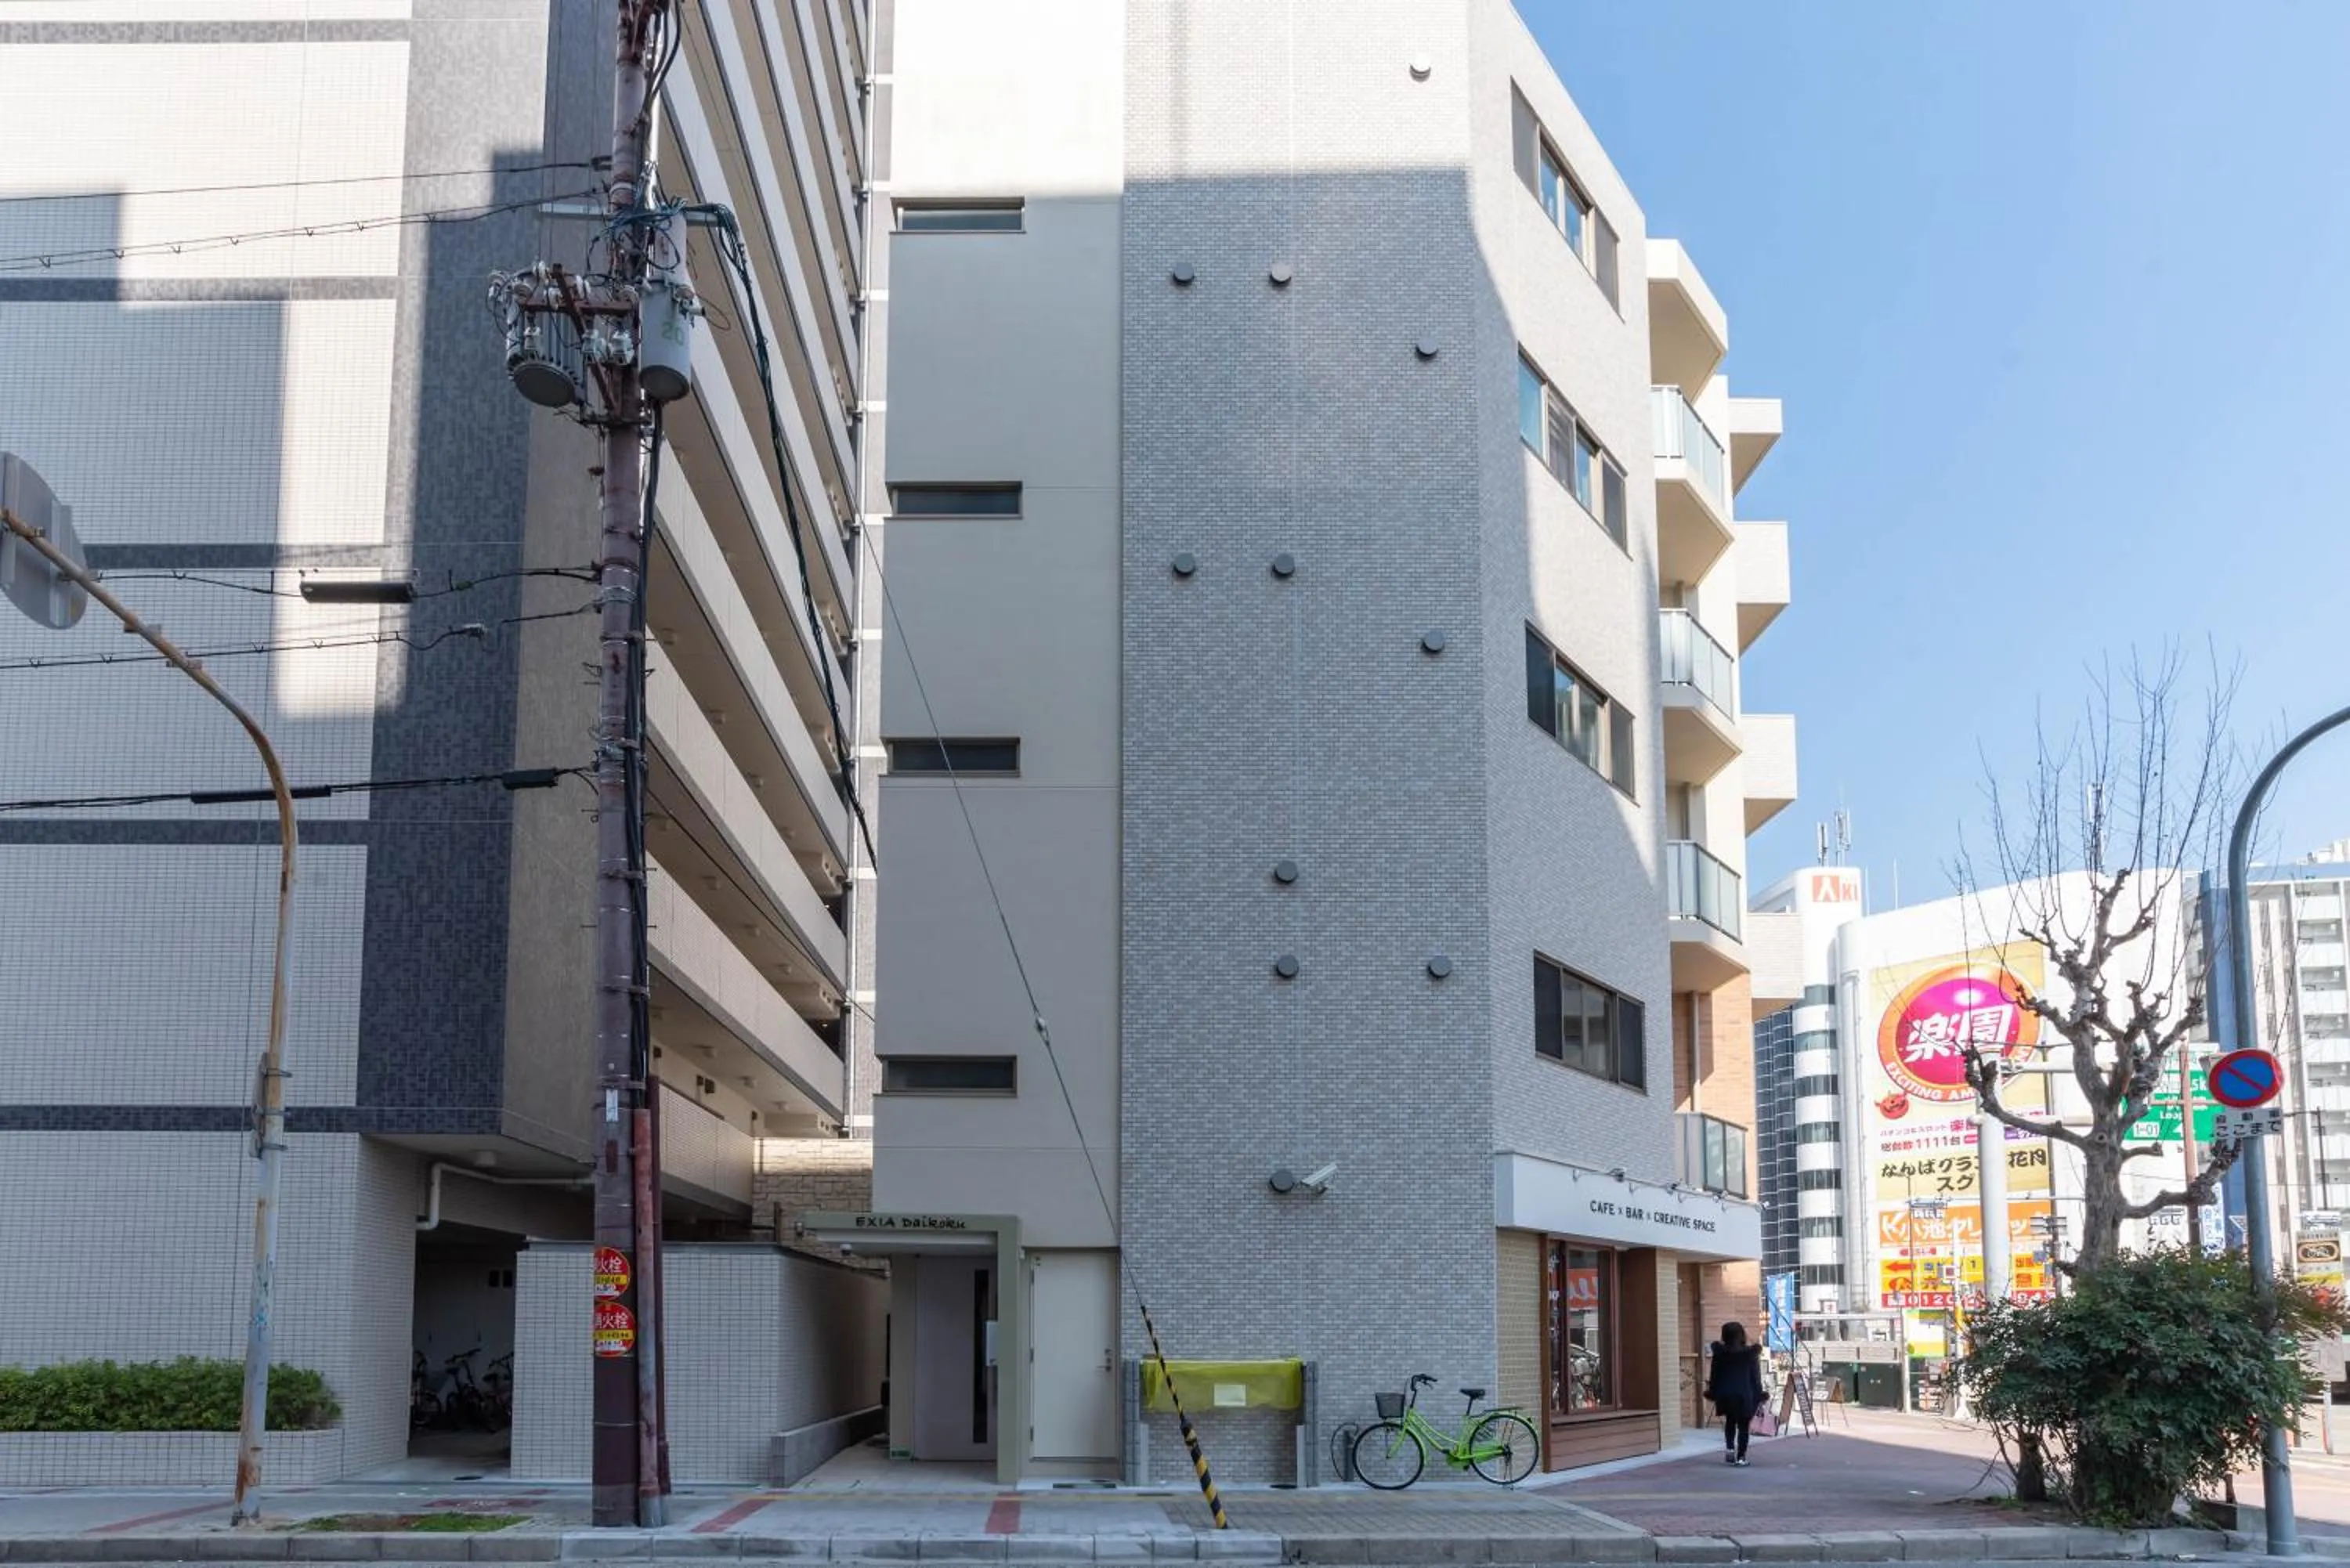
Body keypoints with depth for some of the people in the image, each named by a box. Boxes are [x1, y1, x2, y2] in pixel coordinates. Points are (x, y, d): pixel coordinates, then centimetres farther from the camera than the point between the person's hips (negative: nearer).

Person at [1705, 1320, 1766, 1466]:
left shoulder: (1720, 1353, -2)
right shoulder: (1750, 1353, -4)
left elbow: (1715, 1375, 2)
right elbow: (1755, 1377, -1)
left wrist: (1713, 1393, 12)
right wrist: (1759, 1397, 5)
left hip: (1725, 1394, 2)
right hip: (1744, 1394, -2)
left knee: (1730, 1421, 22)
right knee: (1743, 1425, 7)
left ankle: (1729, 1447, 2)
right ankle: (1740, 1457, 4)